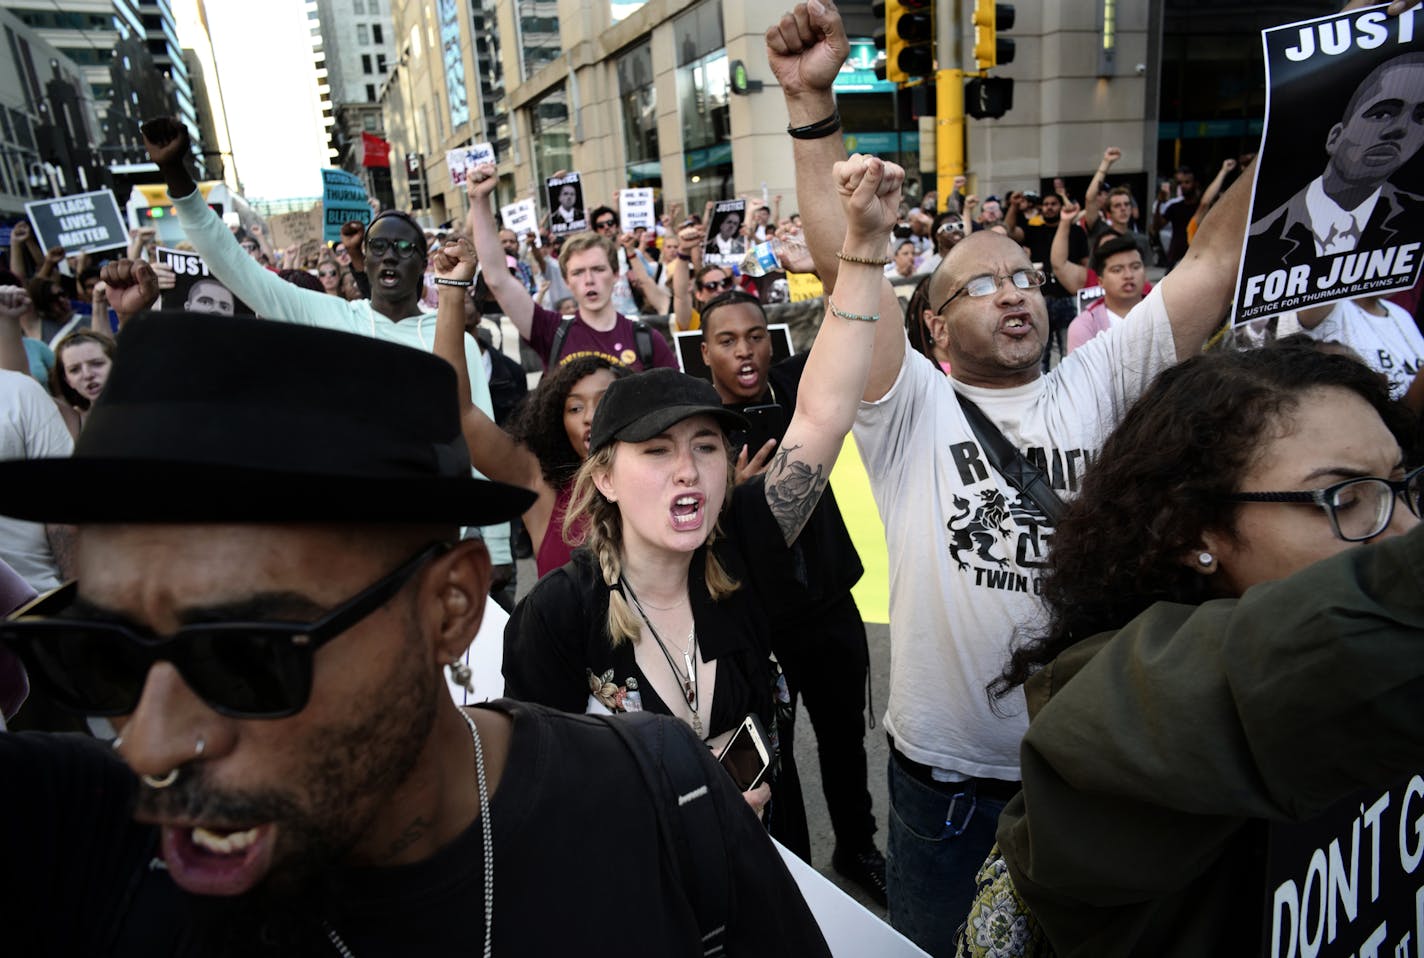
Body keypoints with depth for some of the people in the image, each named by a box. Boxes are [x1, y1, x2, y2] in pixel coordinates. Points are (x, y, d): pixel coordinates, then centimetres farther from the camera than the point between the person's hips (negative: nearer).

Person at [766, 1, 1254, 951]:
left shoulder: (1094, 387, 1)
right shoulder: (914, 406, -8)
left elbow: (1217, 264, -5)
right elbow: (845, 268, -20)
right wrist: (813, 103, -27)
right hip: (946, 773, -2)